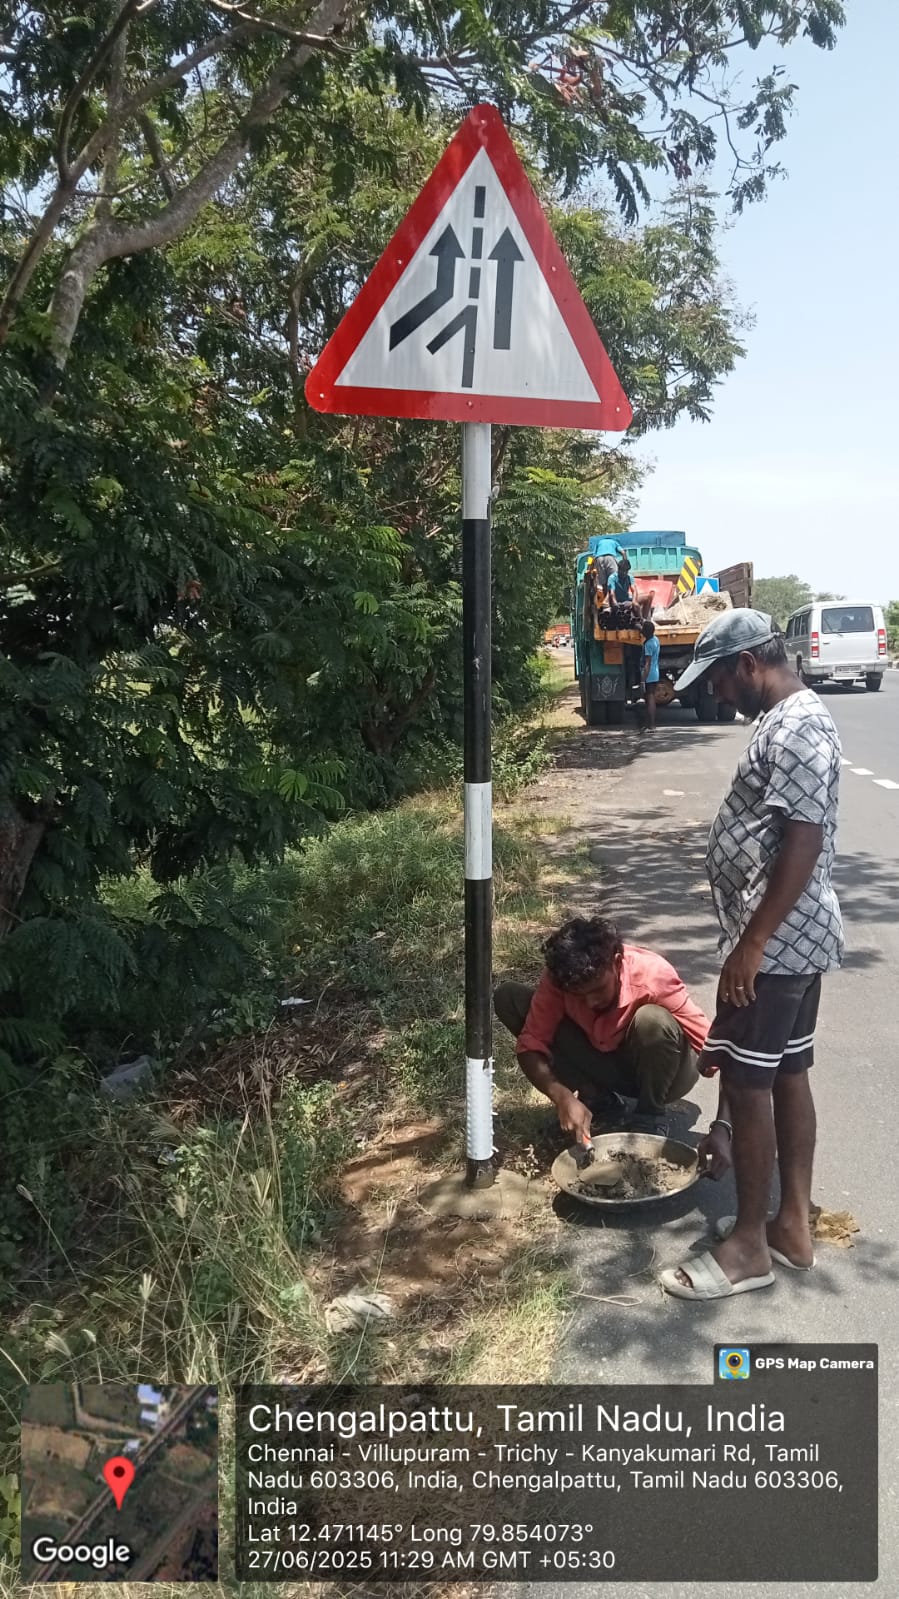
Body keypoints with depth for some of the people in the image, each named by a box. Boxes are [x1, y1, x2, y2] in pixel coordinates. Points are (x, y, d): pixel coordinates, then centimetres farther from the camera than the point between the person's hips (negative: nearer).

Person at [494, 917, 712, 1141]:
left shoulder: (653, 976, -31)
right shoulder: (558, 978, -23)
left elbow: (707, 1046, -22)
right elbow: (531, 1044, -24)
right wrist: (564, 1098, -37)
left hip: (657, 1074, -3)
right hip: (603, 1069, 3)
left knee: (652, 1020, -38)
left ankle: (649, 1117, -6)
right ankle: (598, 1100, -1)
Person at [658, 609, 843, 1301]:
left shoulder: (795, 730, -20)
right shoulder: (792, 720, 13)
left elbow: (803, 845, -25)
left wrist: (750, 945, -23)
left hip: (776, 942, -10)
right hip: (796, 937, 10)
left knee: (747, 1083, -1)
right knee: (787, 1075, 15)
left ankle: (749, 1245, 13)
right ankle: (794, 1225, 27)